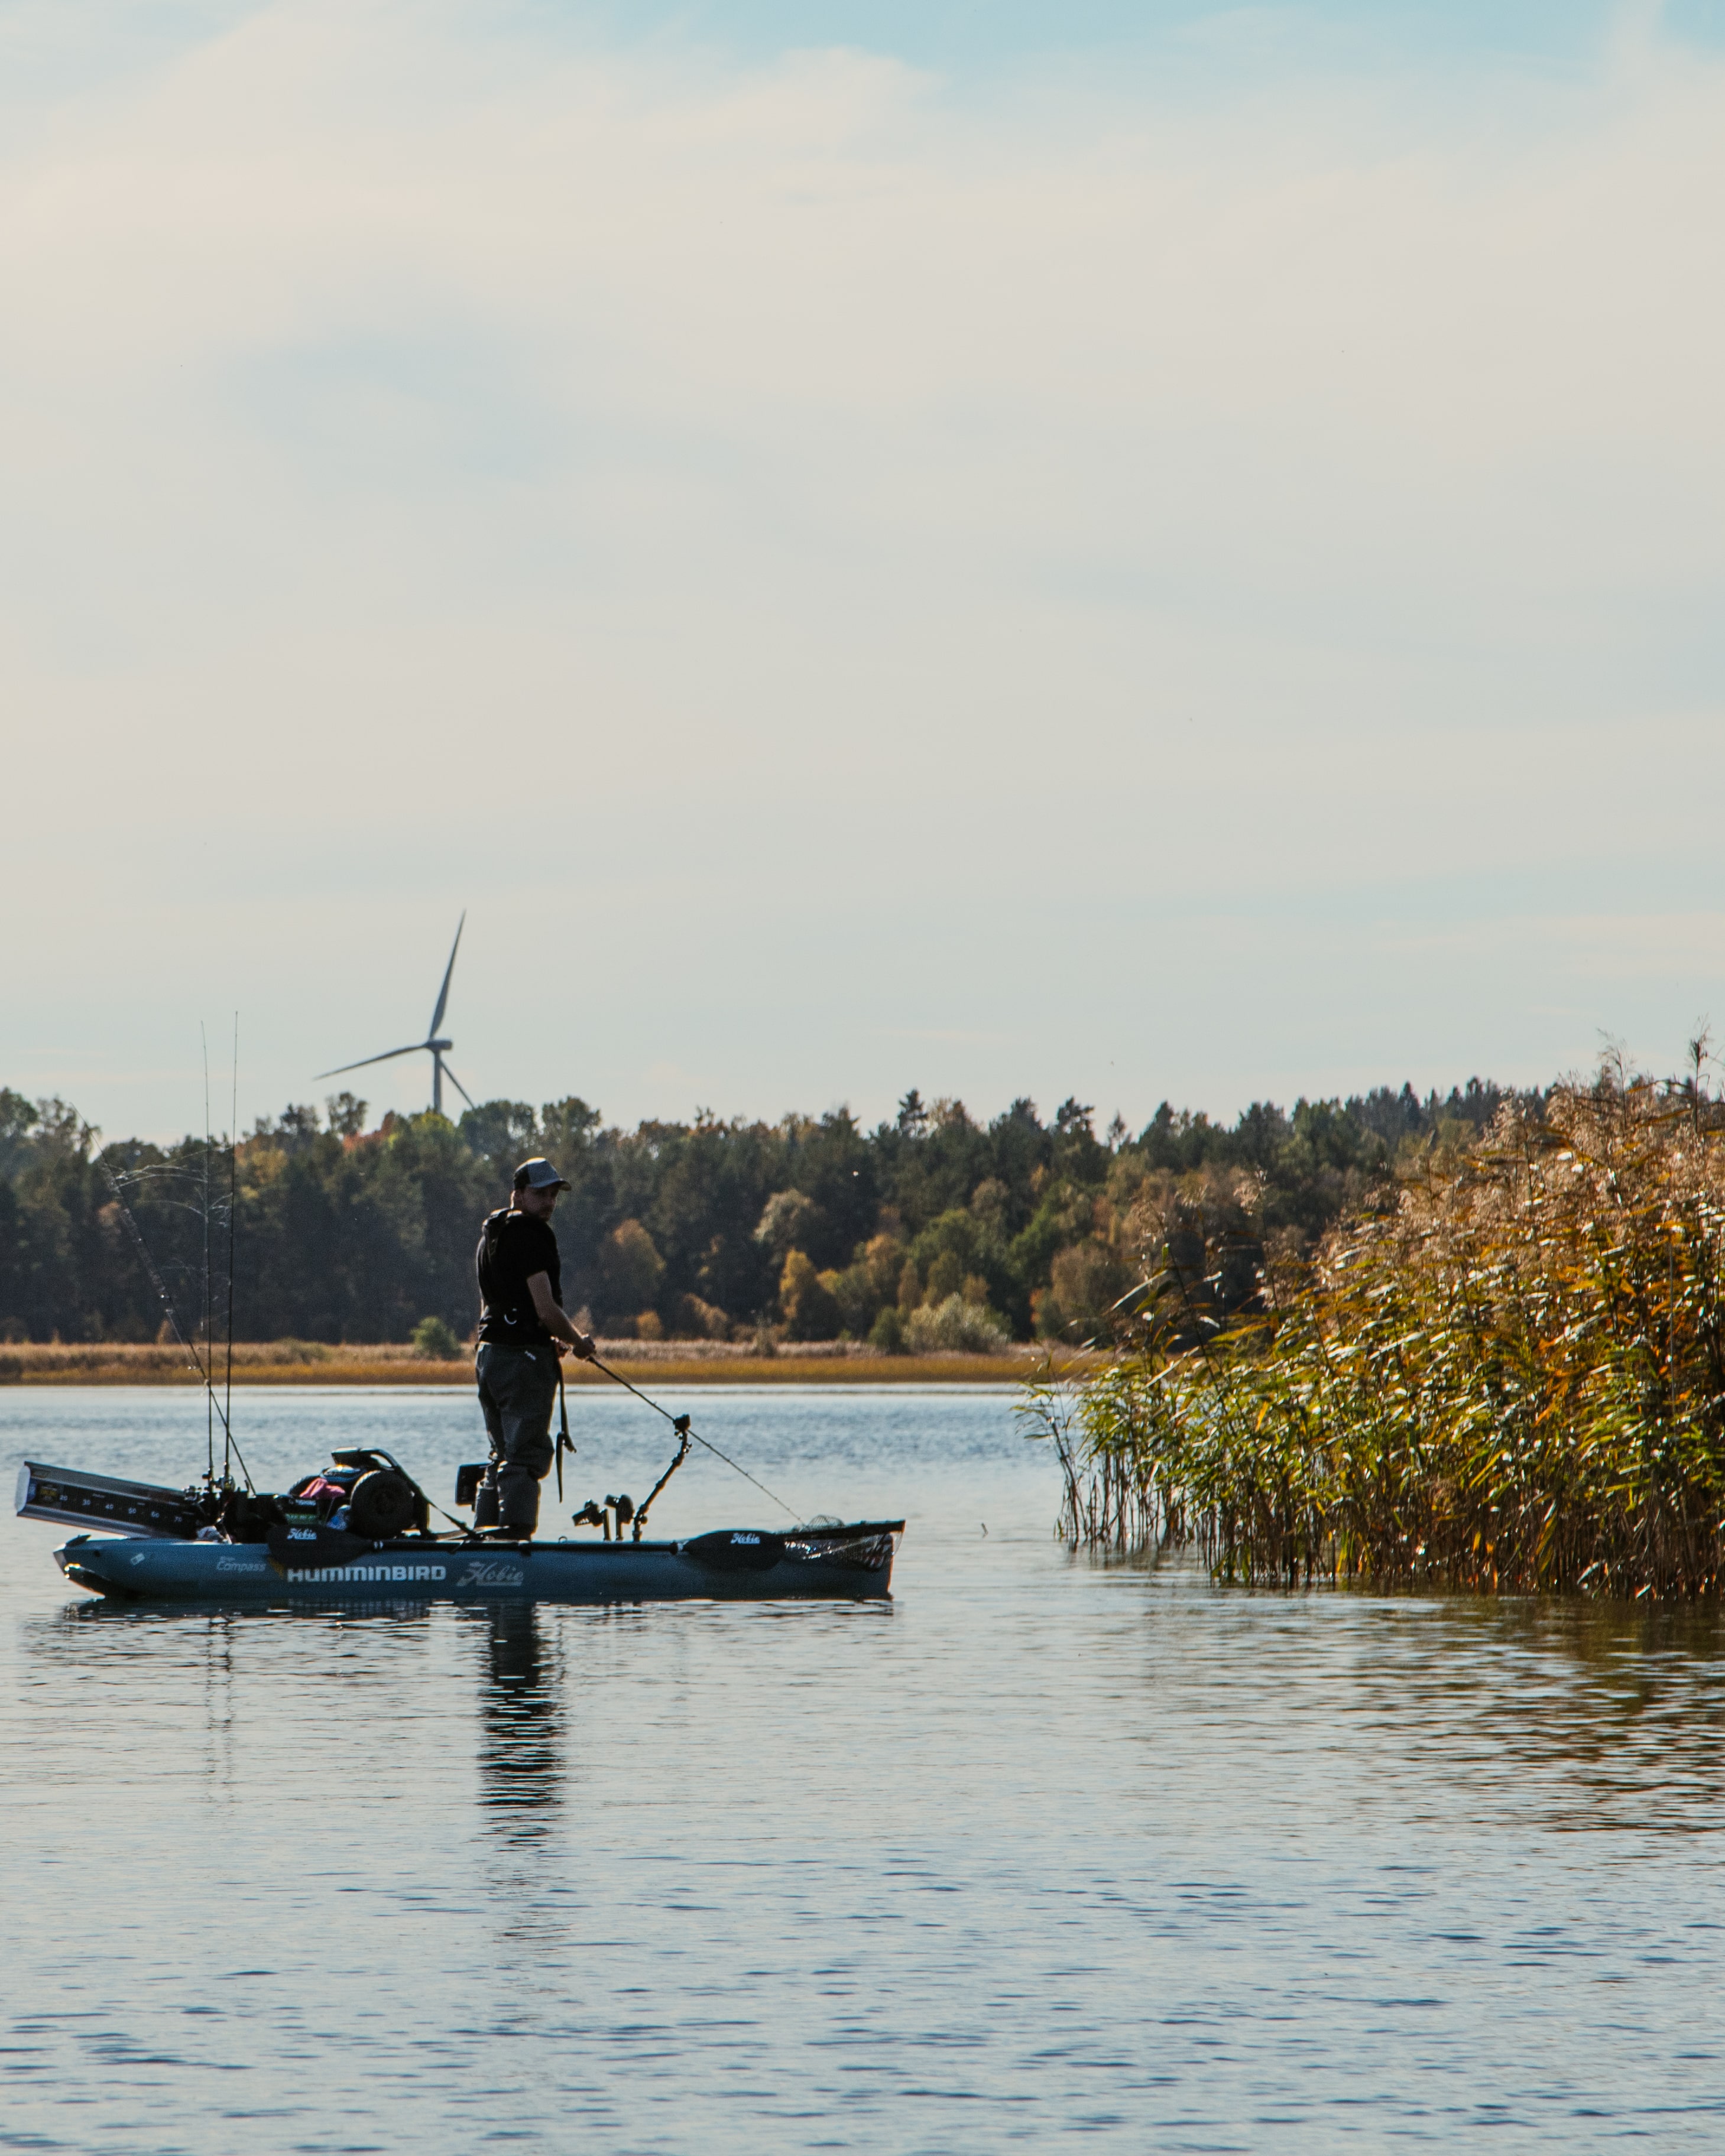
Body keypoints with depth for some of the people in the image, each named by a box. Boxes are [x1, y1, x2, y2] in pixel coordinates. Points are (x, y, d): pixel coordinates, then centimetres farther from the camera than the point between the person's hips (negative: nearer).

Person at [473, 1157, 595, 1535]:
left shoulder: (491, 1235, 18)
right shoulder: (529, 1235, -13)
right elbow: (546, 1309, -18)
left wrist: (548, 1342, 20)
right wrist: (578, 1342, 0)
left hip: (488, 1356, 10)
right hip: (524, 1358, -10)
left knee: (503, 1457, 15)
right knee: (526, 1457, -9)